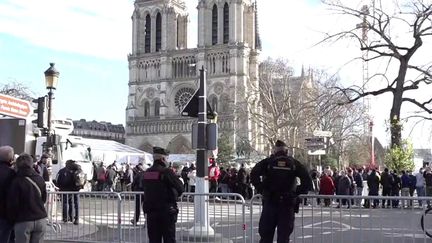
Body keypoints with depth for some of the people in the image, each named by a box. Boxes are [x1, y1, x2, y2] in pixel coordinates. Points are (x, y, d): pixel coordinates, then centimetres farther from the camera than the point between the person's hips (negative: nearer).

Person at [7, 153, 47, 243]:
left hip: (23, 221, -4)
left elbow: (12, 204, -9)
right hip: (40, 219, 4)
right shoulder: (40, 179, 2)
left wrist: (12, 218, 6)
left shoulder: (16, 182, -13)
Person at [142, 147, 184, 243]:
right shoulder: (166, 172, -14)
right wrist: (175, 195, 5)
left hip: (150, 211, 6)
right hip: (166, 211, -6)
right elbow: (180, 188, -14)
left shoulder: (146, 173, 7)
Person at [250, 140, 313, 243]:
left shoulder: (267, 162, 3)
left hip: (270, 202, 0)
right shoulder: (294, 163, 5)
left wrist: (262, 190, -4)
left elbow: (254, 175, -12)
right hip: (288, 204, 1)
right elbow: (307, 180, -4)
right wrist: (298, 192, 3)